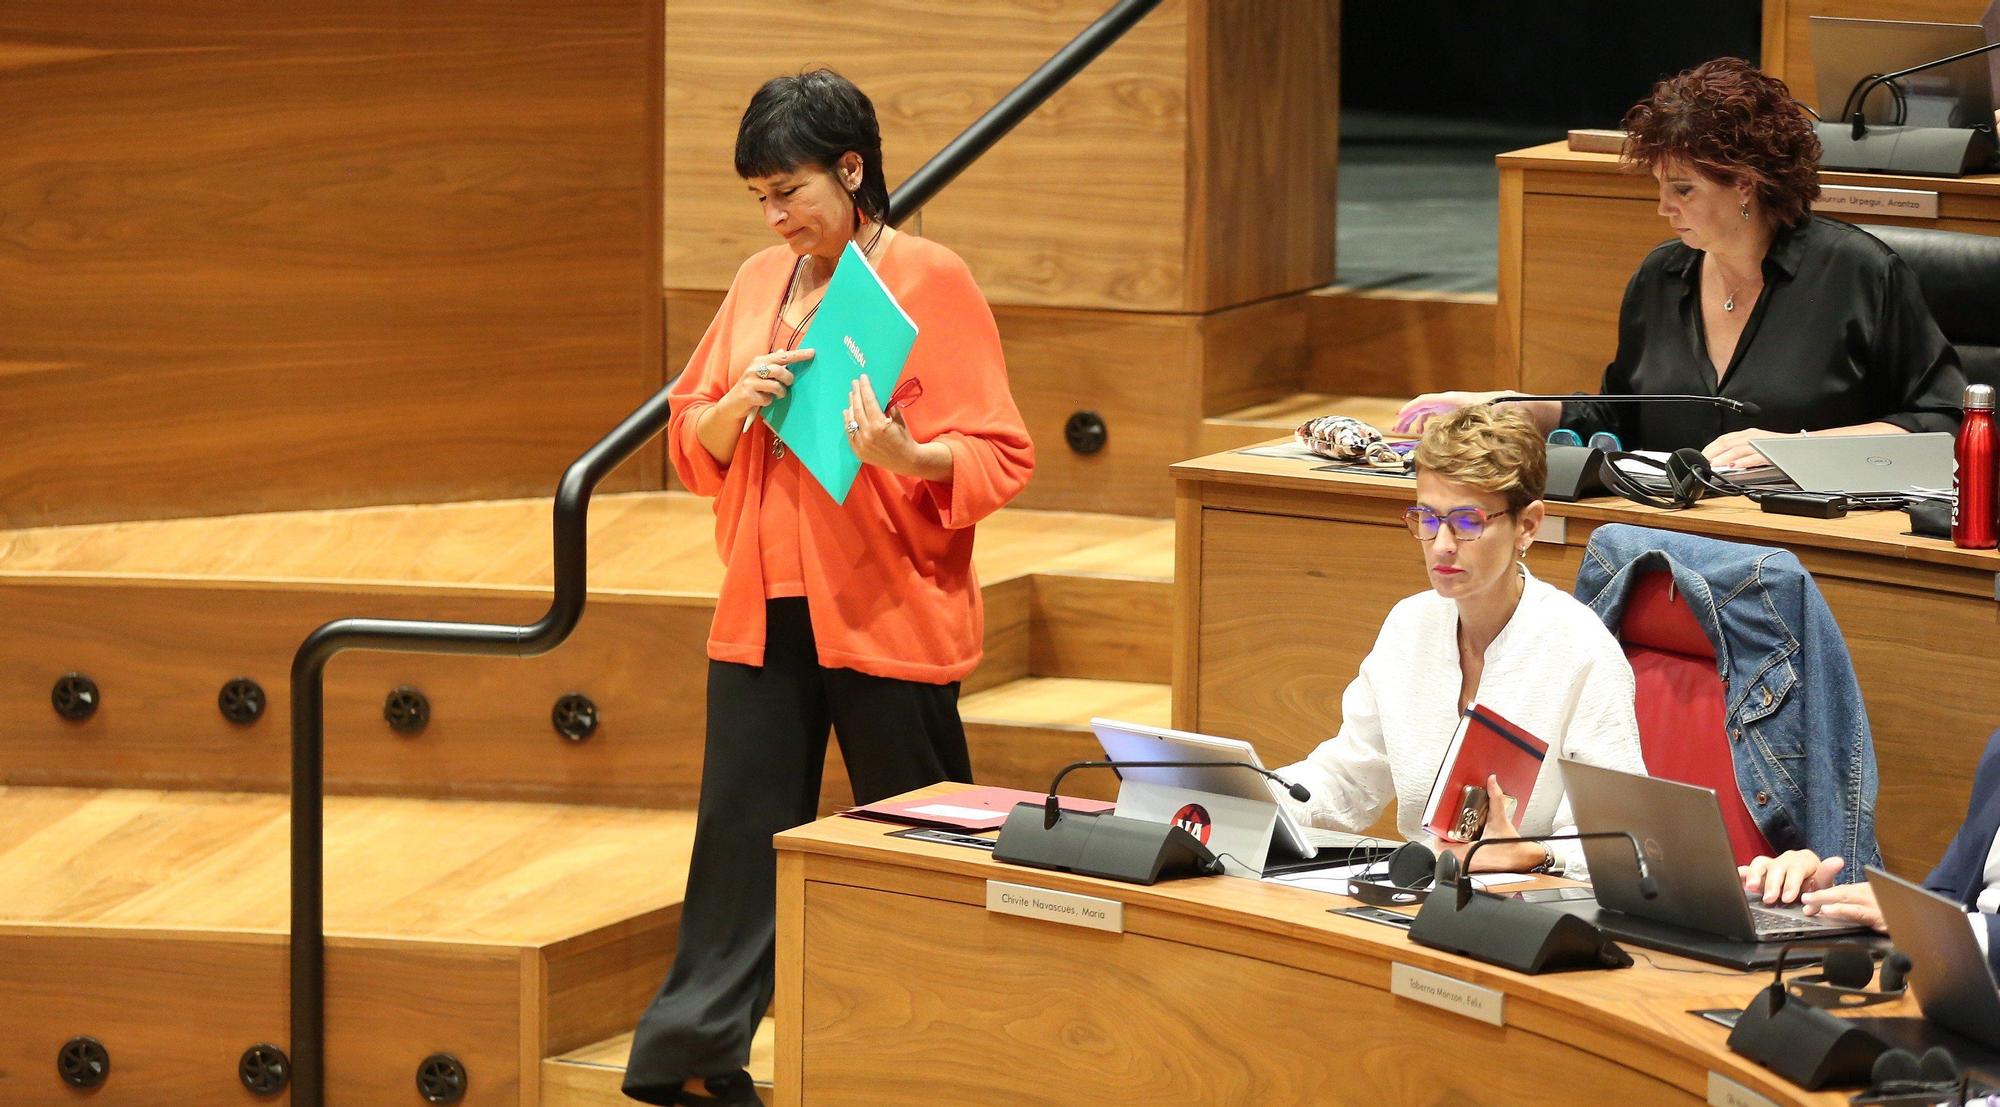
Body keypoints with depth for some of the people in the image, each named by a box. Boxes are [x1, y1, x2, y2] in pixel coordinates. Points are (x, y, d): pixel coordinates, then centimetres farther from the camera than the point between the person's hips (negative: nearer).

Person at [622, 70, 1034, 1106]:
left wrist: (905, 457, -27)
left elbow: (998, 460, -8)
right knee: (741, 832, 2)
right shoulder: (760, 283, 11)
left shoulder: (931, 281, -6)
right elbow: (688, 446, 14)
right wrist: (738, 406, -7)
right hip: (762, 611, 5)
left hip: (889, 619, -5)